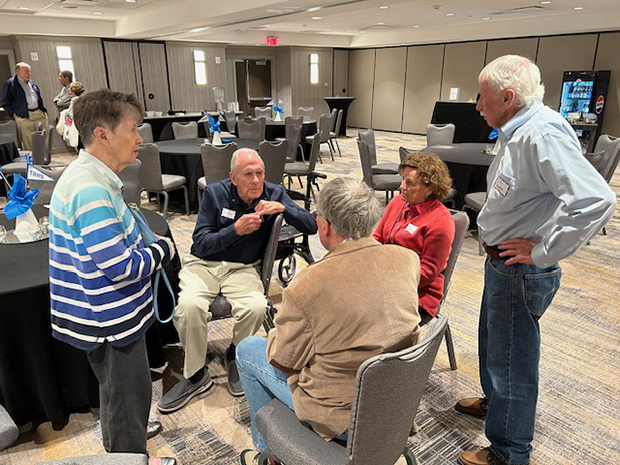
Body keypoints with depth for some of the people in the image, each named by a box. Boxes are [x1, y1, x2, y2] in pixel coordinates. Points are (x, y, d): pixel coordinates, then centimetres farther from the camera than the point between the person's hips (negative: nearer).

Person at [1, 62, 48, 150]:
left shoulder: (32, 83, 19)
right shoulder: (10, 83, -1)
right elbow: (5, 102, 0)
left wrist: (44, 111, 14)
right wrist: (13, 114, -8)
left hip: (40, 114, 6)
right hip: (25, 118, -6)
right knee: (28, 145, -6)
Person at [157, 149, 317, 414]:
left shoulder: (273, 194, -1)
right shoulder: (215, 193, -5)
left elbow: (311, 227, -4)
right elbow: (201, 243, -9)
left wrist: (284, 208, -21)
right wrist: (235, 230, -24)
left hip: (242, 268, 1)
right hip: (202, 264, 0)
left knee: (256, 307, -30)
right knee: (189, 306, -30)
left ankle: (236, 357, 3)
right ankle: (195, 375, -6)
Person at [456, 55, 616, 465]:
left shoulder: (543, 133, -25)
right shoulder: (519, 132, 7)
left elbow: (596, 200, -35)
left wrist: (542, 253, -25)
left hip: (521, 274, -10)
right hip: (502, 264, 10)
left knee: (512, 361, 7)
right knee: (493, 342, 28)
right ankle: (495, 401, 53)